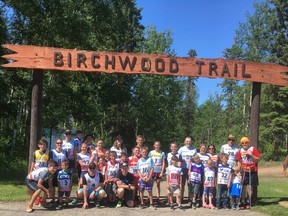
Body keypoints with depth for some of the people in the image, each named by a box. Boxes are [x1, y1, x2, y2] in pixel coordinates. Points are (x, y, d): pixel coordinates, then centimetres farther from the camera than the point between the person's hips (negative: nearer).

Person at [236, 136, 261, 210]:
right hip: (244, 171, 3)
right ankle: (242, 202, 8)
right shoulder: (240, 151, 7)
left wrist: (251, 155, -19)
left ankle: (249, 202, 11)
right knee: (243, 187, 2)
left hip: (252, 172, -2)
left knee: (250, 187, 0)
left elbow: (258, 159, -7)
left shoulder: (253, 149, -4)